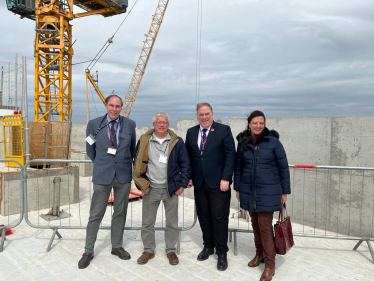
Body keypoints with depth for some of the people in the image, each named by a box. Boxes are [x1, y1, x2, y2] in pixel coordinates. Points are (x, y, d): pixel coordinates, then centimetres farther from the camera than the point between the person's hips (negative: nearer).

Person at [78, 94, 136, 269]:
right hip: (102, 175, -1)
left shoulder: (129, 124, 0)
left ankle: (117, 246, 30)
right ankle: (88, 251, 21)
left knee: (120, 213, 13)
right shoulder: (94, 124, -2)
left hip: (124, 174, 2)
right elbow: (90, 150, 8)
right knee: (96, 214, 5)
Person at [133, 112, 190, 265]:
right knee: (147, 222, 10)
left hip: (171, 188, -1)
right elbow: (138, 163, 7)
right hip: (150, 189, 1)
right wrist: (141, 183, 1)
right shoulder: (144, 140, 0)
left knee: (172, 222, 10)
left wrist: (182, 184, -4)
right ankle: (148, 250, 29)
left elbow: (185, 164, 1)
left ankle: (171, 250, 28)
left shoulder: (177, 142, -3)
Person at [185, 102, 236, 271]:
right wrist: (189, 177, 5)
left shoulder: (224, 130, -4)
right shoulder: (191, 132, 9)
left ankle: (222, 252, 18)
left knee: (219, 218, 3)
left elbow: (230, 155, -8)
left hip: (218, 183, -4)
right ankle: (208, 246, 31)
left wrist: (225, 179, -14)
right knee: (203, 216, 13)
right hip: (199, 183, 4)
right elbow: (188, 156, 12)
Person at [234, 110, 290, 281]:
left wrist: (285, 191, -2)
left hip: (268, 191, -3)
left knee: (265, 226, -2)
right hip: (248, 190, 4)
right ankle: (260, 253, 33)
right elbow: (238, 167, 9)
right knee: (255, 223, 13)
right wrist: (237, 188, 10)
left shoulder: (273, 142, -8)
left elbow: (283, 168, -3)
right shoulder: (243, 142, 1)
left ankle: (270, 264, 14)